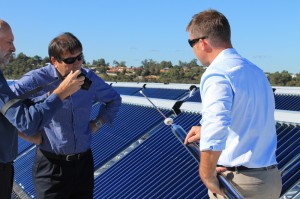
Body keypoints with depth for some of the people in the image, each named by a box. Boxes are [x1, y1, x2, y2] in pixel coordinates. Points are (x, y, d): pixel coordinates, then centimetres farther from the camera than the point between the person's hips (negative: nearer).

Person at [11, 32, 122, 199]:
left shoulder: (90, 79, 2)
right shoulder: (36, 80, -13)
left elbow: (114, 99, 19)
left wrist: (99, 122, 7)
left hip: (84, 161, 5)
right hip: (51, 164, -4)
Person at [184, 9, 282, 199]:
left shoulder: (217, 74, -17)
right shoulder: (257, 72, 11)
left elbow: (215, 131, -34)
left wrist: (207, 175, -21)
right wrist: (205, 130, 27)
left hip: (238, 183, -8)